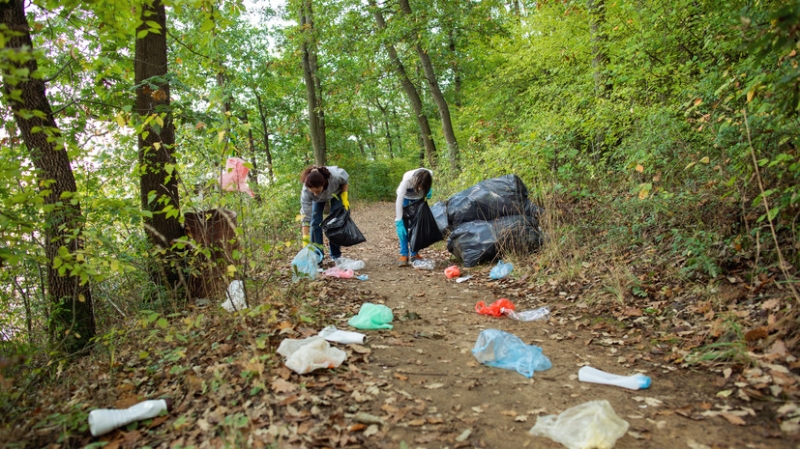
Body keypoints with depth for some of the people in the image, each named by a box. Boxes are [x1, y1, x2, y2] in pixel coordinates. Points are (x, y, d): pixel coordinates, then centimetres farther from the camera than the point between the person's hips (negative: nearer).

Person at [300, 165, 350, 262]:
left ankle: (336, 255, 6)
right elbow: (306, 217, -36)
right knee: (315, 222, -11)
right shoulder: (306, 192, -40)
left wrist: (344, 198, -22)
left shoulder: (335, 175, -44)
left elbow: (344, 182, -17)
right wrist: (305, 242, -39)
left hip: (337, 192, 0)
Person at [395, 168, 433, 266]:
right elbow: (399, 201, -38)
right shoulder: (407, 179, -40)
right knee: (403, 226, -15)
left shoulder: (430, 174, -31)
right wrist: (399, 220, -39)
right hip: (405, 198, -3)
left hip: (418, 198, 3)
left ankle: (414, 254, 8)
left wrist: (428, 190, -21)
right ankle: (404, 255, -11)